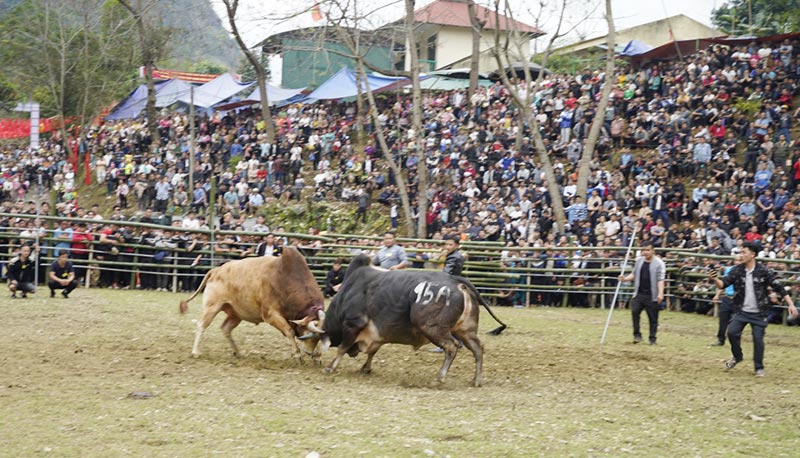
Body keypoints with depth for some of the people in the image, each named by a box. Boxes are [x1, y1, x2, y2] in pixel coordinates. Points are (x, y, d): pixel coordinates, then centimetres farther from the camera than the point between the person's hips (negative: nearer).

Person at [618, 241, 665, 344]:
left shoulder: (659, 263, -5)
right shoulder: (639, 261, 11)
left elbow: (660, 280, -11)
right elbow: (634, 274, 21)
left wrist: (660, 293, -22)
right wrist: (625, 279, 2)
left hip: (651, 295, -4)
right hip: (639, 293, 4)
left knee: (653, 317, 2)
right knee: (634, 311, -12)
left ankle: (652, 339, 12)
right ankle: (637, 335, -1)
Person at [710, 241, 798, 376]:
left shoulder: (764, 271, -10)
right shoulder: (737, 270, -1)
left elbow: (779, 288, -7)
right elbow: (723, 284, -6)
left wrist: (791, 304, -12)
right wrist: (715, 279, -29)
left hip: (759, 313, -2)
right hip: (741, 311, 2)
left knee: (758, 338, -5)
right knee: (732, 332, -12)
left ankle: (759, 368, 11)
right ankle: (737, 356, 15)